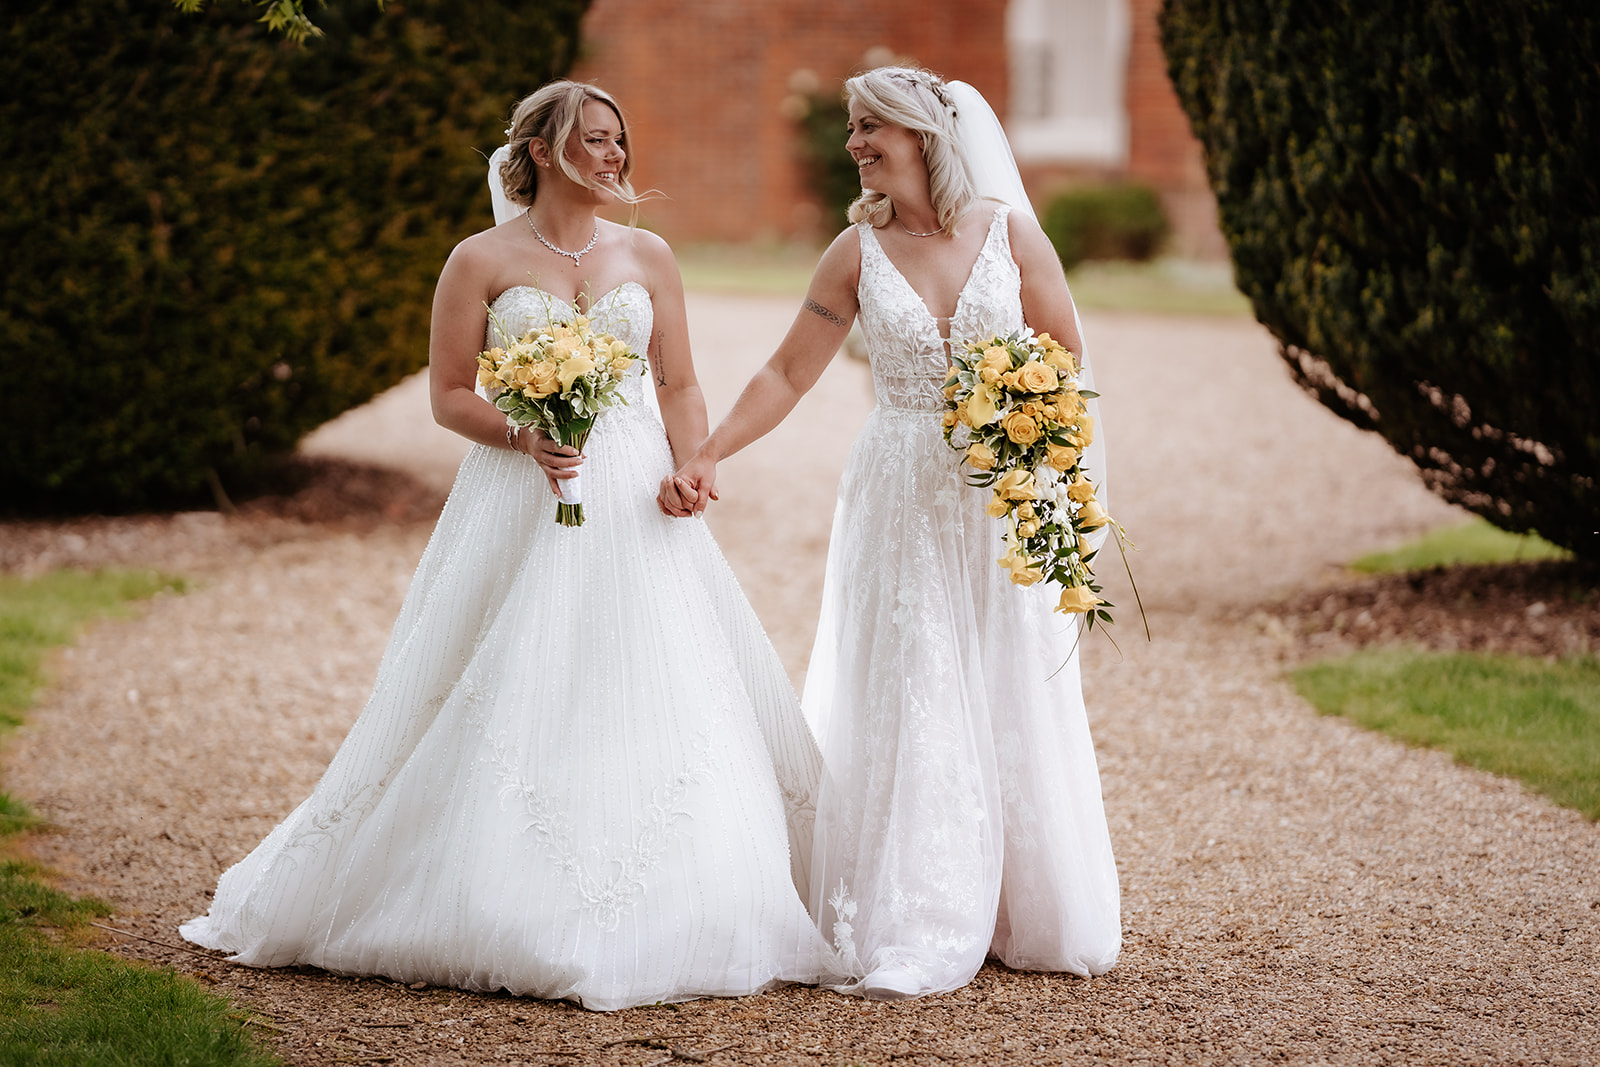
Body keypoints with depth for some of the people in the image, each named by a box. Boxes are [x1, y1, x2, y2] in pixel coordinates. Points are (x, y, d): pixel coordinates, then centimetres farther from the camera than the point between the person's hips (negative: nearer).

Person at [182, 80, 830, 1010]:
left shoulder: (649, 257, 11)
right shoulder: (484, 261, 1)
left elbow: (681, 389, 11)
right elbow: (449, 394, 2)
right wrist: (525, 435, -16)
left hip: (635, 506, 3)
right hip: (520, 509, -3)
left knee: (656, 704, -2)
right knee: (510, 714, -4)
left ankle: (661, 923, 7)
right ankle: (517, 919, 5)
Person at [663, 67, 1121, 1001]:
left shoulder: (1010, 232, 0)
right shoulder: (859, 252, 2)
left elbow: (1069, 360, 5)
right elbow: (787, 375, 4)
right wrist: (704, 459, -5)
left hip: (1005, 499, 0)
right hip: (903, 498, 0)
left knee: (1017, 704, 6)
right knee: (906, 707, -4)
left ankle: (1033, 916, 19)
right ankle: (912, 938, -1)